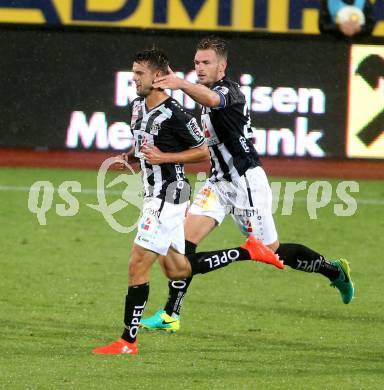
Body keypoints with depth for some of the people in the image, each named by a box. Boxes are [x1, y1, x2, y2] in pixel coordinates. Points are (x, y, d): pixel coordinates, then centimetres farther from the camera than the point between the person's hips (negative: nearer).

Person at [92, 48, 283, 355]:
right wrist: (130, 157, 9)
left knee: (138, 265, -11)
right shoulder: (138, 107, 9)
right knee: (178, 270, 17)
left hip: (169, 195, -10)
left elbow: (204, 152, -11)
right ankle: (249, 253, 26)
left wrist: (164, 157, -19)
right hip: (155, 195, 10)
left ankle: (128, 341, -6)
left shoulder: (175, 115, -18)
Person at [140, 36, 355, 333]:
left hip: (247, 181, -8)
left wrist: (182, 84, -66)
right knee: (186, 236, -7)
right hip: (220, 181, 8)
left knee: (272, 252, 1)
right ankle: (171, 315, -8)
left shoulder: (229, 90, -20)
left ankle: (335, 271, 24)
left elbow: (212, 99, -46)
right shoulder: (209, 91, 9)